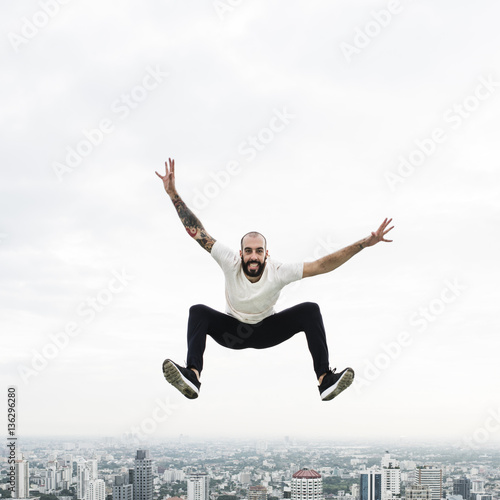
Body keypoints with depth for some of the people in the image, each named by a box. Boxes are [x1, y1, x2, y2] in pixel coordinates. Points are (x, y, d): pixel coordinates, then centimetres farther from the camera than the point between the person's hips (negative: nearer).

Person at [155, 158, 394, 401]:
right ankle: (192, 376, -45)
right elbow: (197, 232, -29)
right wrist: (173, 194, -36)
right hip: (232, 330, 0)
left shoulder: (278, 272, -27)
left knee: (310, 310, -25)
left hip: (267, 330, 0)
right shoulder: (231, 263, -25)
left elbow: (322, 265, -31)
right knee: (198, 311, -29)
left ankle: (325, 380, -31)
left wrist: (364, 243, -39)